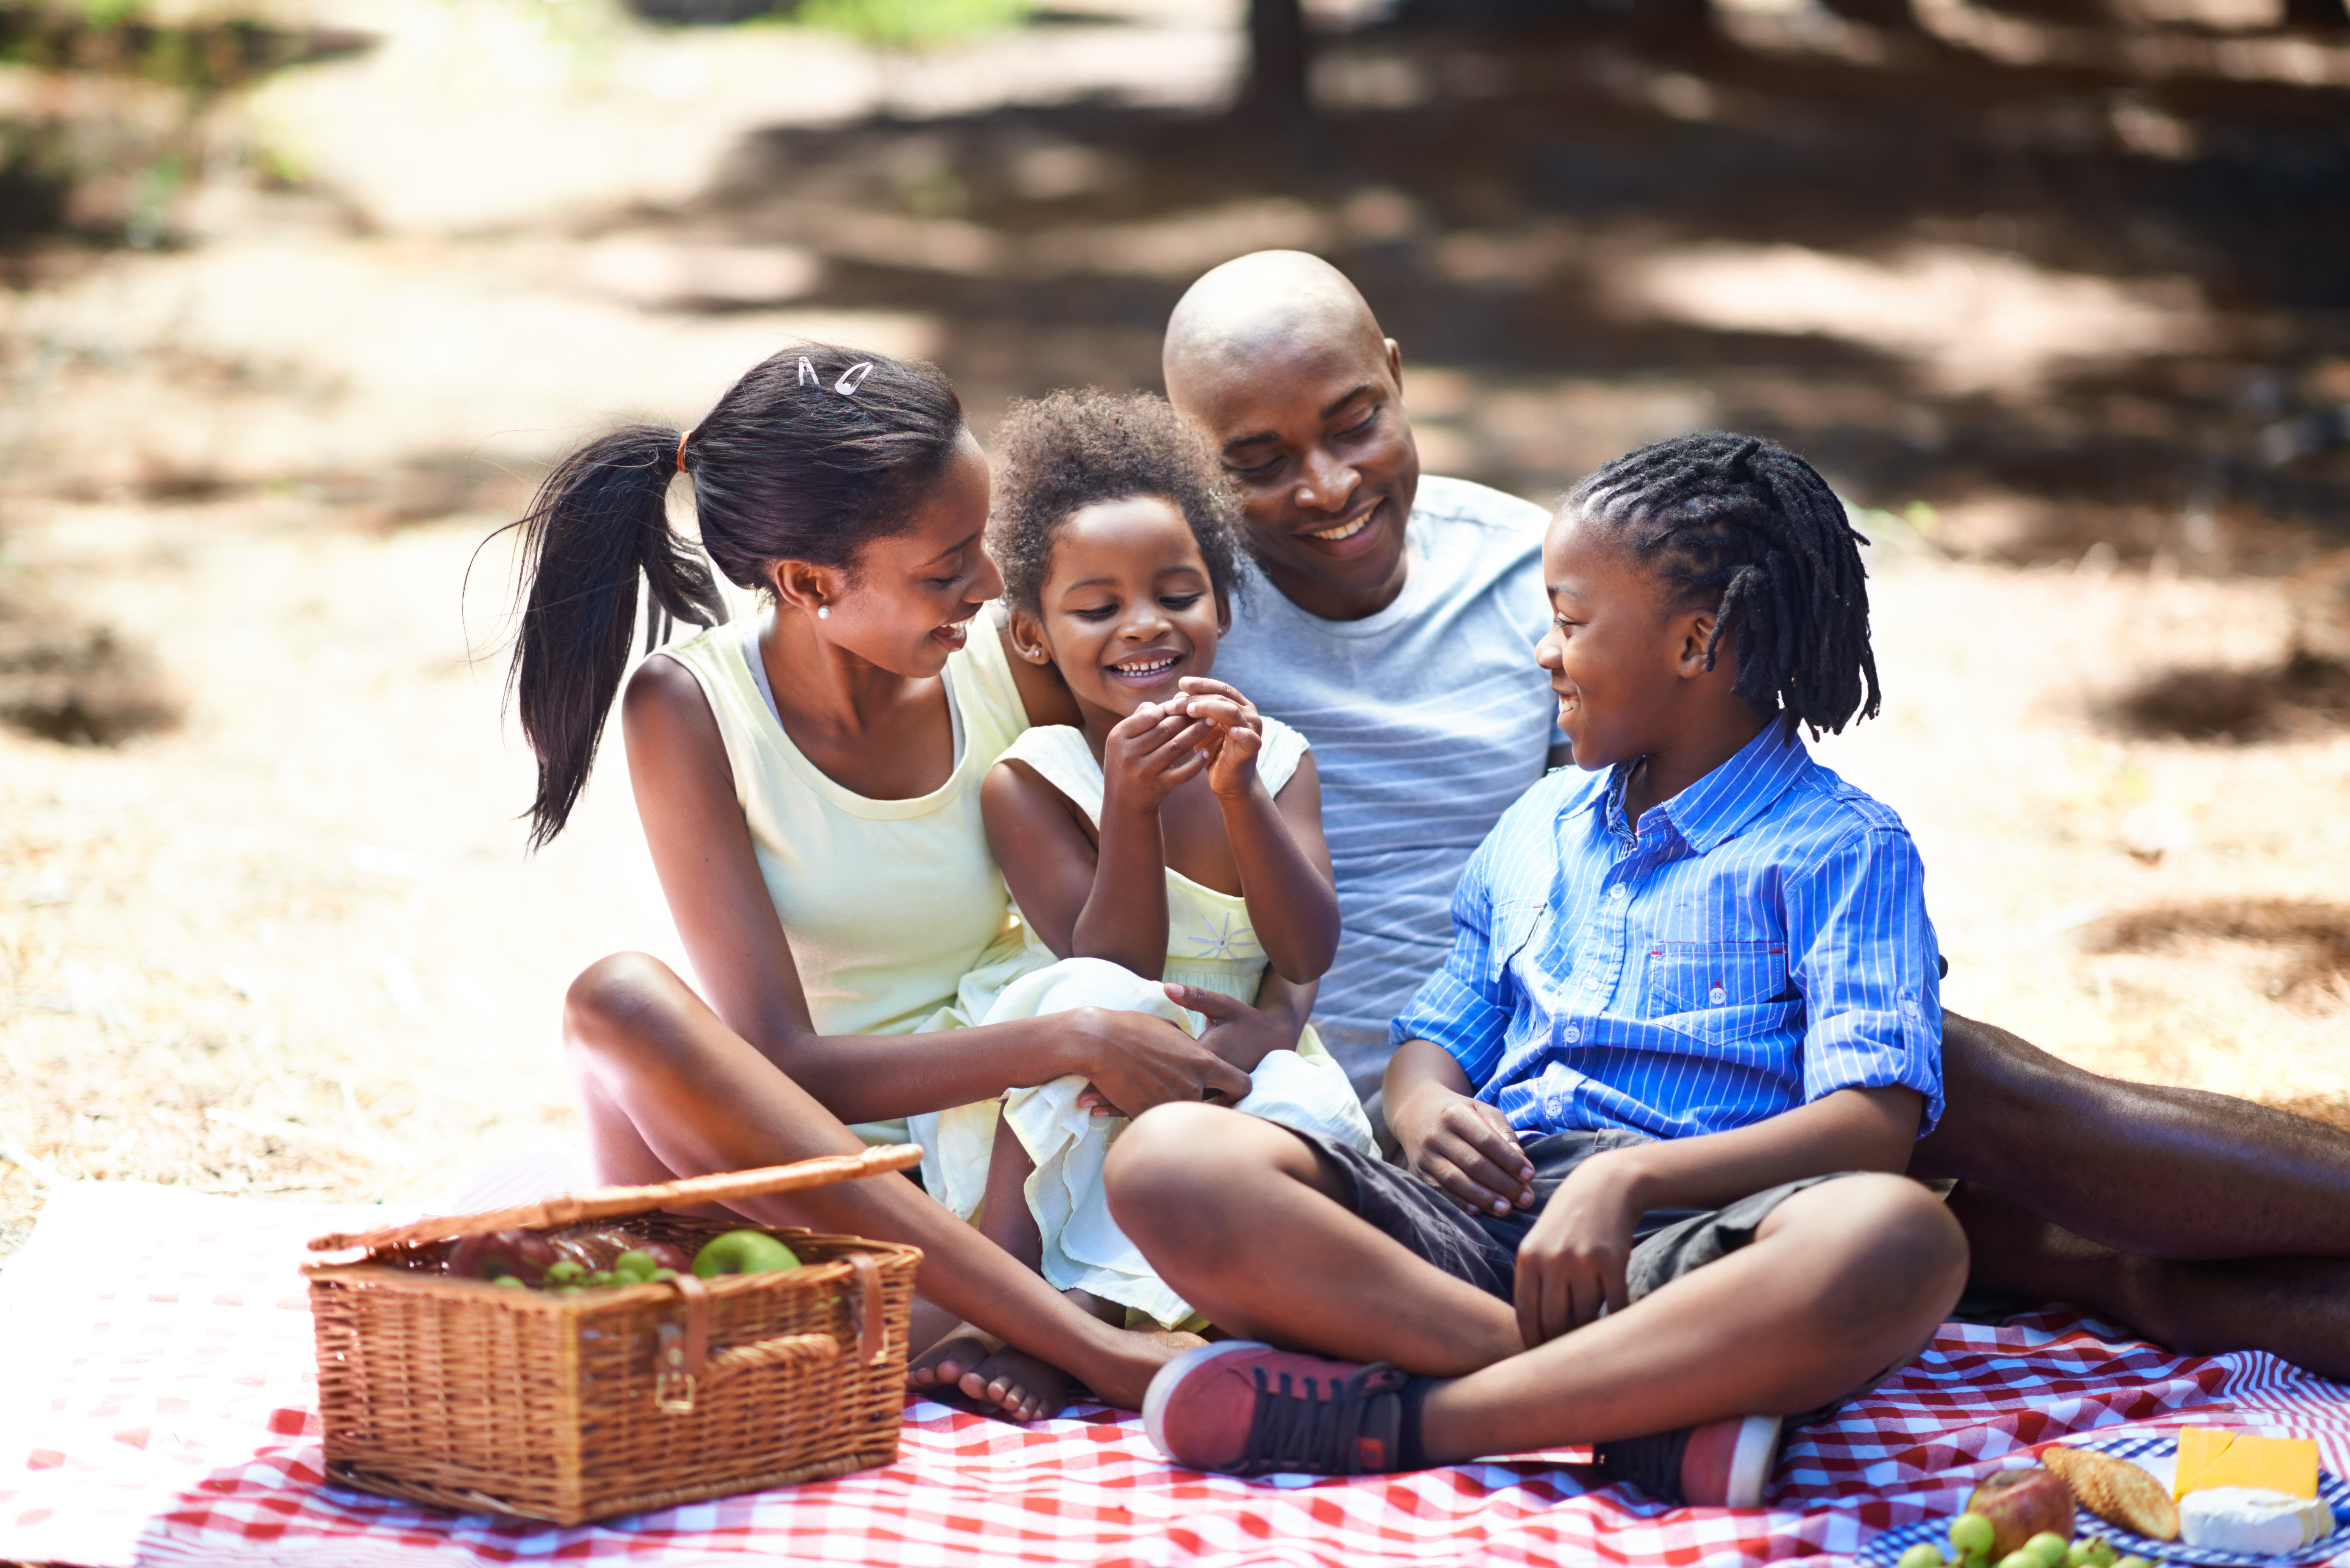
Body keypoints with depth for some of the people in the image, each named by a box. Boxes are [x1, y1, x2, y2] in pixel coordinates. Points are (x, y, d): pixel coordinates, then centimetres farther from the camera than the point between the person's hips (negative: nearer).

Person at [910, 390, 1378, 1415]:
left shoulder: (1275, 760, 5)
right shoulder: (1031, 783, -4)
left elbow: (1309, 956, -8)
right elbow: (1116, 968, -14)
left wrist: (1237, 792, -21)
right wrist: (1131, 805, -28)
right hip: (1058, 1121, -2)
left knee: (1307, 1108, -31)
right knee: (1093, 997, -33)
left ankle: (1094, 1306, -35)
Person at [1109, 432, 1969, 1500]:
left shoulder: (1842, 849, 6)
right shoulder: (1537, 829, 26)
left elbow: (1874, 1125, -7)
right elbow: (1442, 1035, 28)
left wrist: (1627, 1179, -22)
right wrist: (1424, 1108, 1)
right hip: (1483, 1223, 5)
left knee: (1901, 1239, -40)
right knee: (1166, 1158, -21)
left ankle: (1397, 1416, -34)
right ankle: (1644, 1407, -31)